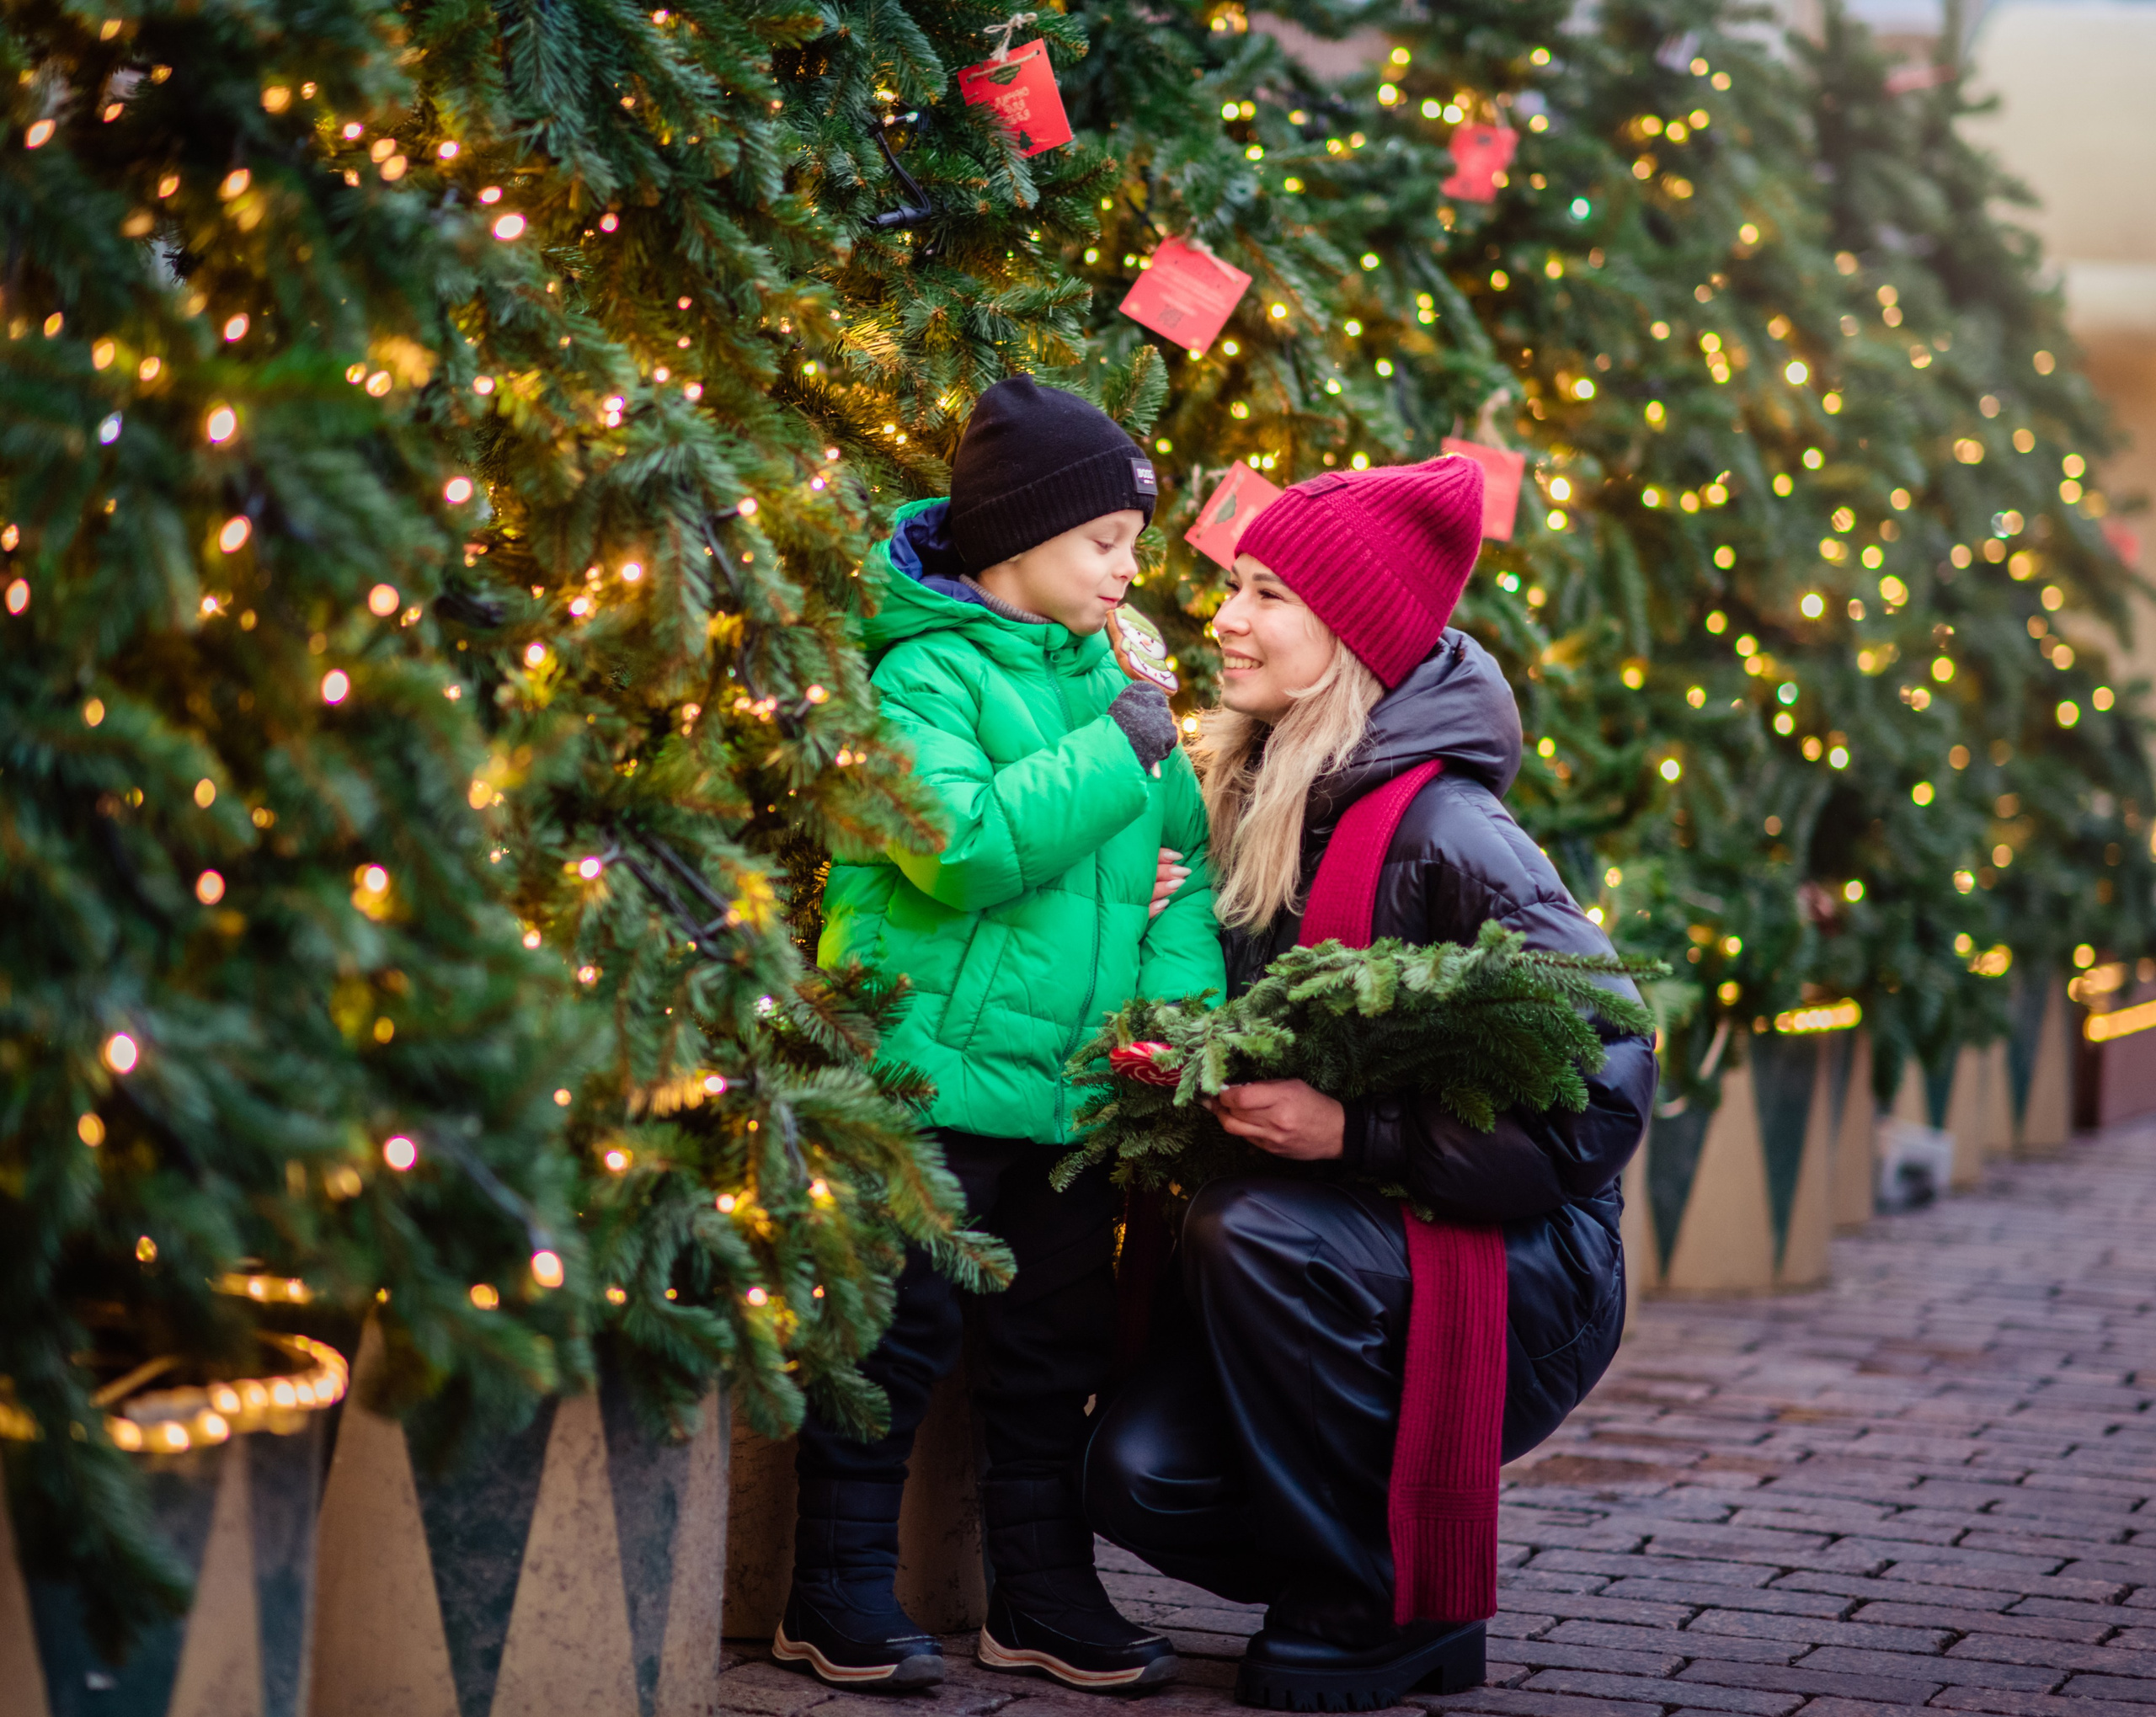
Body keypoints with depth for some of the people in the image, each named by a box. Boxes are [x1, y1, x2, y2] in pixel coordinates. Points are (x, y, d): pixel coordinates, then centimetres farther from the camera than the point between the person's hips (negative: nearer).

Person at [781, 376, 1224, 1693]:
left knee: (1058, 1342, 13)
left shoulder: (1101, 672, 12)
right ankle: (842, 1592, 11)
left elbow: (1181, 849, 11)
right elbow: (961, 845, -25)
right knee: (899, 1334, 0)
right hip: (937, 1074, -7)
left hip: (1076, 1086, 7)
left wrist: (1184, 1001, -4)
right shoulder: (928, 672, -10)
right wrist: (1115, 753, -20)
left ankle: (1044, 1594, 24)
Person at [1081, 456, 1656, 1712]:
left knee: (1259, 1232, -33)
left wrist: (1352, 1132, -26)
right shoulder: (1253, 806, 4)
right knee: (1142, 1474, -17)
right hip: (1348, 1258, 6)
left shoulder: (1445, 835, -18)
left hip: (1524, 1278, -6)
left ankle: (1387, 1608, -14)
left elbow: (1602, 1087, -23)